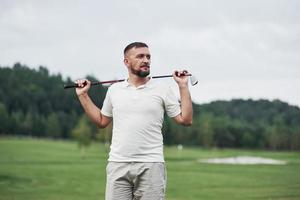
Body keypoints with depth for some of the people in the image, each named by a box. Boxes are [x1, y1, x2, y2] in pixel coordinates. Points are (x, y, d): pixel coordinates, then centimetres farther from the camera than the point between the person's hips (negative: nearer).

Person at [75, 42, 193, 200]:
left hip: (151, 165, -2)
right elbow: (101, 121, 20)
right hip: (118, 164, 2)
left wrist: (183, 86, 0)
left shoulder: (162, 90, 3)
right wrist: (83, 95, 17)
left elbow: (185, 119, 2)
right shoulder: (114, 90, 10)